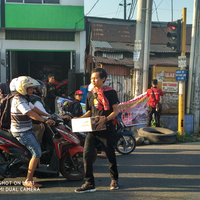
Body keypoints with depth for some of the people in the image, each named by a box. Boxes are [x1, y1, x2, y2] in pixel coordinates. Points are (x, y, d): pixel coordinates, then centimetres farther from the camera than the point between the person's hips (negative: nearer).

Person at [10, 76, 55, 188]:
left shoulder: (24, 98, 12)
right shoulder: (18, 100, -21)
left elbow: (34, 108, 19)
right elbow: (30, 114, -29)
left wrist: (48, 115, 15)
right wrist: (45, 121, -30)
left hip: (27, 129, 11)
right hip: (21, 132, -11)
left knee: (37, 150, 16)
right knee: (37, 153, -14)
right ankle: (28, 181, -10)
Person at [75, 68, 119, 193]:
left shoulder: (110, 92, -3)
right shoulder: (90, 94, 12)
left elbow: (116, 111, -8)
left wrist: (105, 119, -24)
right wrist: (80, 119, 1)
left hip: (106, 129, -4)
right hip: (92, 129, 4)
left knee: (111, 155, 8)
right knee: (87, 154, -7)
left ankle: (114, 179, 30)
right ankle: (90, 184, 1)